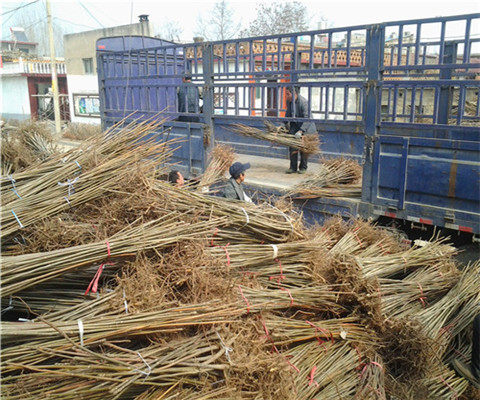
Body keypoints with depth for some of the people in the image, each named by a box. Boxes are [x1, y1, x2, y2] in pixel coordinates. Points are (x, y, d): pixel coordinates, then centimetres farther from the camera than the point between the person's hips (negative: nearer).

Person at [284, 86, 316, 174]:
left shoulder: (303, 102, -27)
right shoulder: (289, 101, -4)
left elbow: (307, 119, -31)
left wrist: (300, 131, -37)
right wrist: (285, 124, 16)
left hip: (306, 127, -6)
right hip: (295, 126, 6)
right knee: (292, 147, -3)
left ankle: (303, 167, 15)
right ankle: (293, 167, 3)